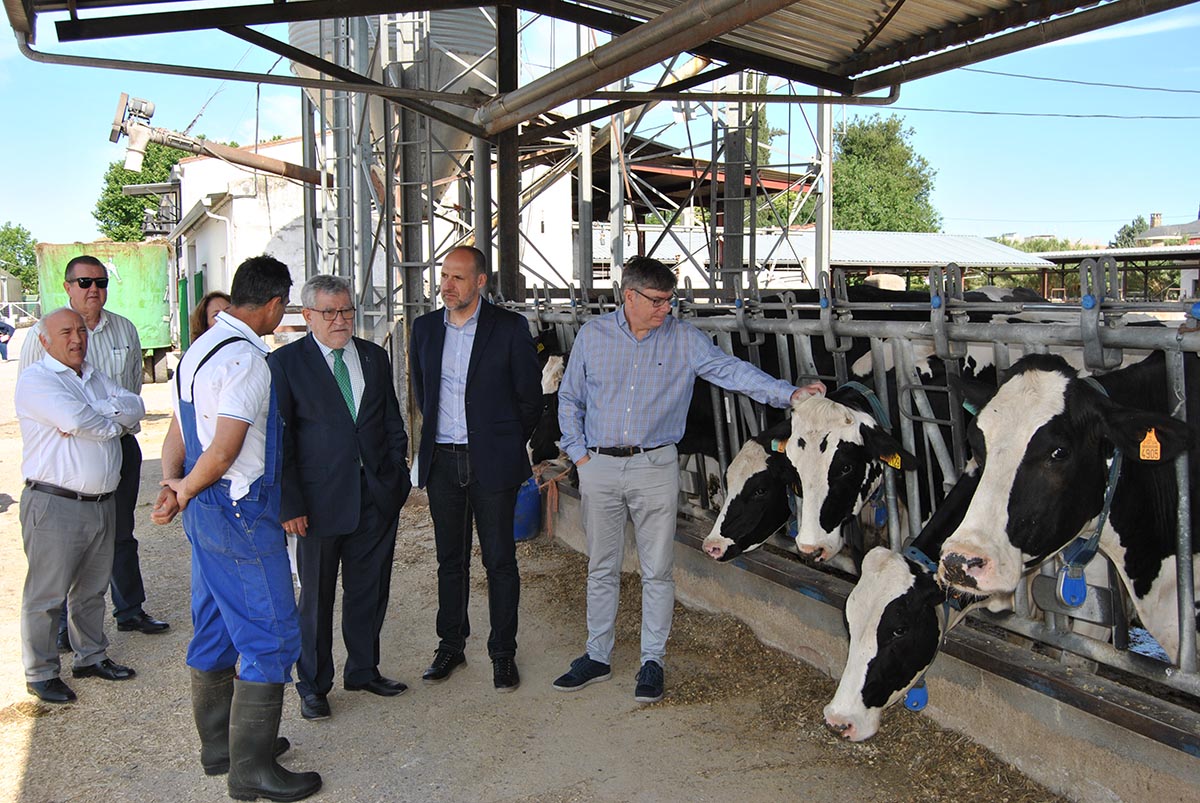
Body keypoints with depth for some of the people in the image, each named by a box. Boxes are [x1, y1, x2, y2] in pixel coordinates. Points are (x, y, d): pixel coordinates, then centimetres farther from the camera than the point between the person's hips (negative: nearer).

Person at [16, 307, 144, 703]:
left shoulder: (95, 377, 15)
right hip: (55, 504, -7)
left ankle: (91, 656, 32)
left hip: (101, 502, 7)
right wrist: (113, 421, -5)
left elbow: (136, 406, 0)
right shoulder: (35, 379, -8)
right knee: (46, 595, 3)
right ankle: (40, 673, 15)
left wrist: (95, 412, -15)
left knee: (92, 589, 18)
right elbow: (74, 420, -23)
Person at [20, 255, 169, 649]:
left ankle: (130, 611, 27)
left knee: (122, 534, 15)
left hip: (120, 443, 4)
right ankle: (64, 622, 17)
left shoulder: (125, 330, 6)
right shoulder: (44, 332, -5)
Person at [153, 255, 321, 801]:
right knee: (271, 635, 0)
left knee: (216, 628, 19)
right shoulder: (246, 359, -20)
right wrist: (184, 492, -6)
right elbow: (223, 452, -22)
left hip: (207, 512, 10)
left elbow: (179, 430, 12)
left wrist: (171, 482, -3)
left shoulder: (200, 348, 12)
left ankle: (219, 744, 34)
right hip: (242, 513, -10)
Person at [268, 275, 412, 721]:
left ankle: (364, 671, 33)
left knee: (369, 590, 15)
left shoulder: (375, 357, 8)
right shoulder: (285, 363, -6)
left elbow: (393, 422, 13)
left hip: (378, 495, 4)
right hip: (321, 498, -4)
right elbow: (279, 440, -7)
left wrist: (398, 475, 6)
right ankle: (313, 685, 24)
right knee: (316, 596, 9)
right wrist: (289, 503, -11)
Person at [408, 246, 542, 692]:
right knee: (450, 558, 12)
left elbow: (530, 395, 1)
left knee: (499, 559, 3)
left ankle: (503, 653, 16)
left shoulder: (509, 328, -6)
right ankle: (451, 645, 26)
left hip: (492, 461, -4)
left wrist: (508, 442, 8)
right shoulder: (425, 328, 7)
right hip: (441, 460, 4)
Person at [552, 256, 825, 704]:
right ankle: (597, 657, 25)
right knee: (601, 569, 11)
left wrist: (789, 394, -22)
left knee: (657, 571, 3)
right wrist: (579, 454, 2)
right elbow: (570, 399, 10)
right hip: (599, 469, 1)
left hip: (655, 468, -1)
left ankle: (652, 661, 18)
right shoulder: (592, 336, 3)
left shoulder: (684, 340, -1)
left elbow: (731, 370, -10)